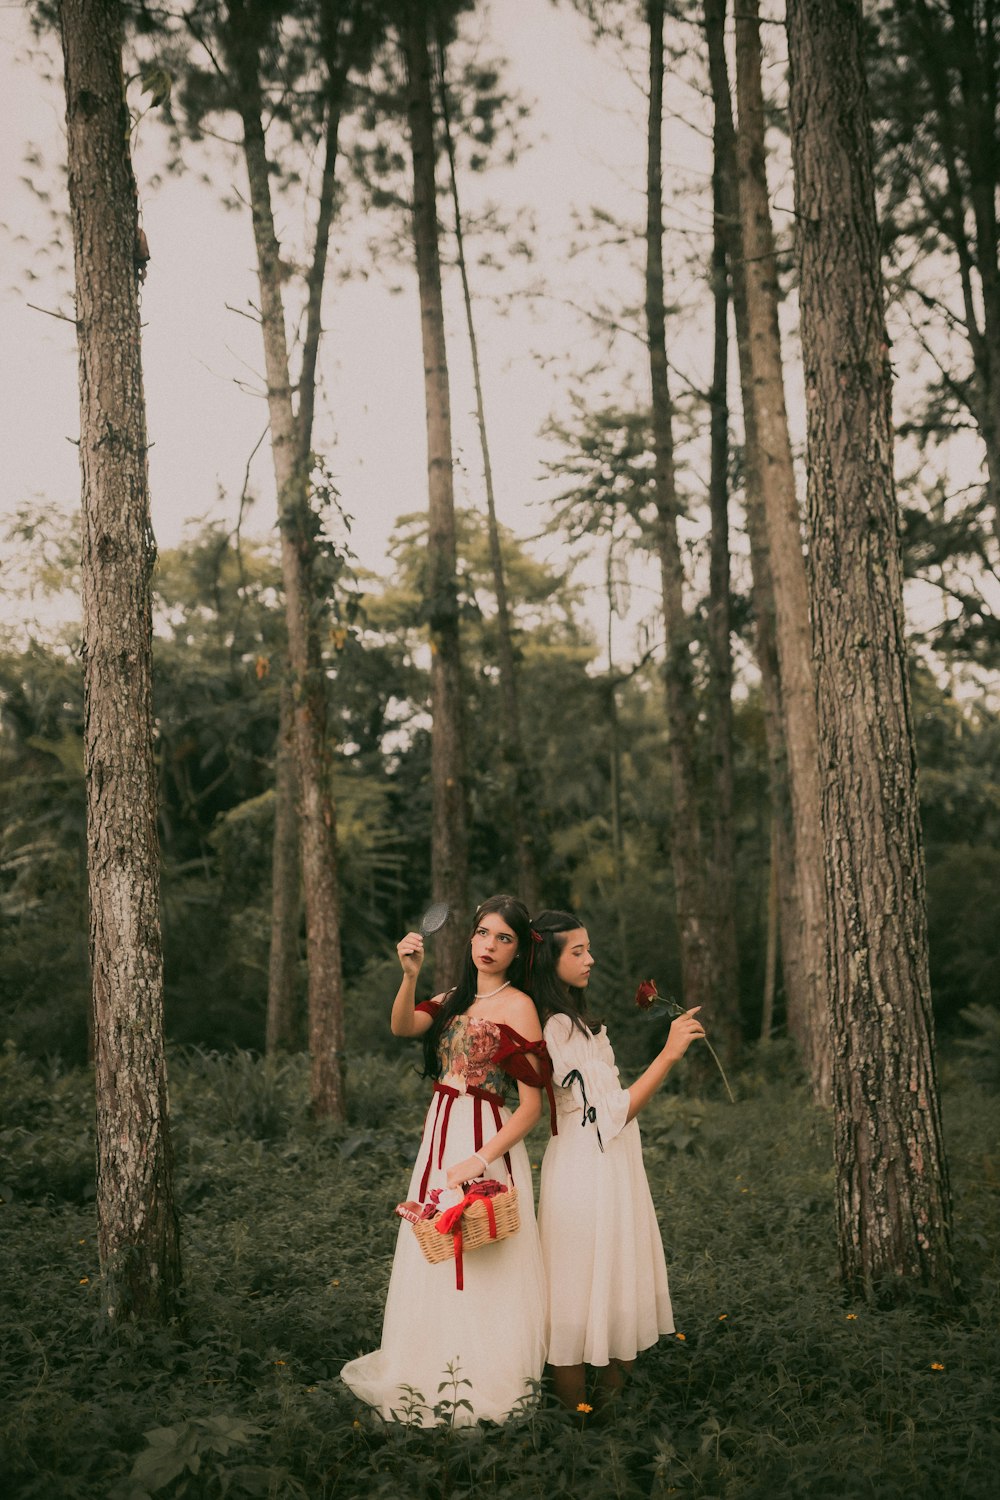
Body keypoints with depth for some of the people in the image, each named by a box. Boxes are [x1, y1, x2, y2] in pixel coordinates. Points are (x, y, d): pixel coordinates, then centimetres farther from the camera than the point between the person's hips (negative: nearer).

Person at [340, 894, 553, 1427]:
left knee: (479, 1257, 1)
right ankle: (439, 1369, 29)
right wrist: (410, 976, -26)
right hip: (440, 1134, 7)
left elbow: (531, 1105, -14)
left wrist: (481, 1160, -22)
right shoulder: (456, 999, 11)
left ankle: (483, 1380, 17)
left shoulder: (517, 1006, -10)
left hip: (487, 1141, -7)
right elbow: (402, 1027, -8)